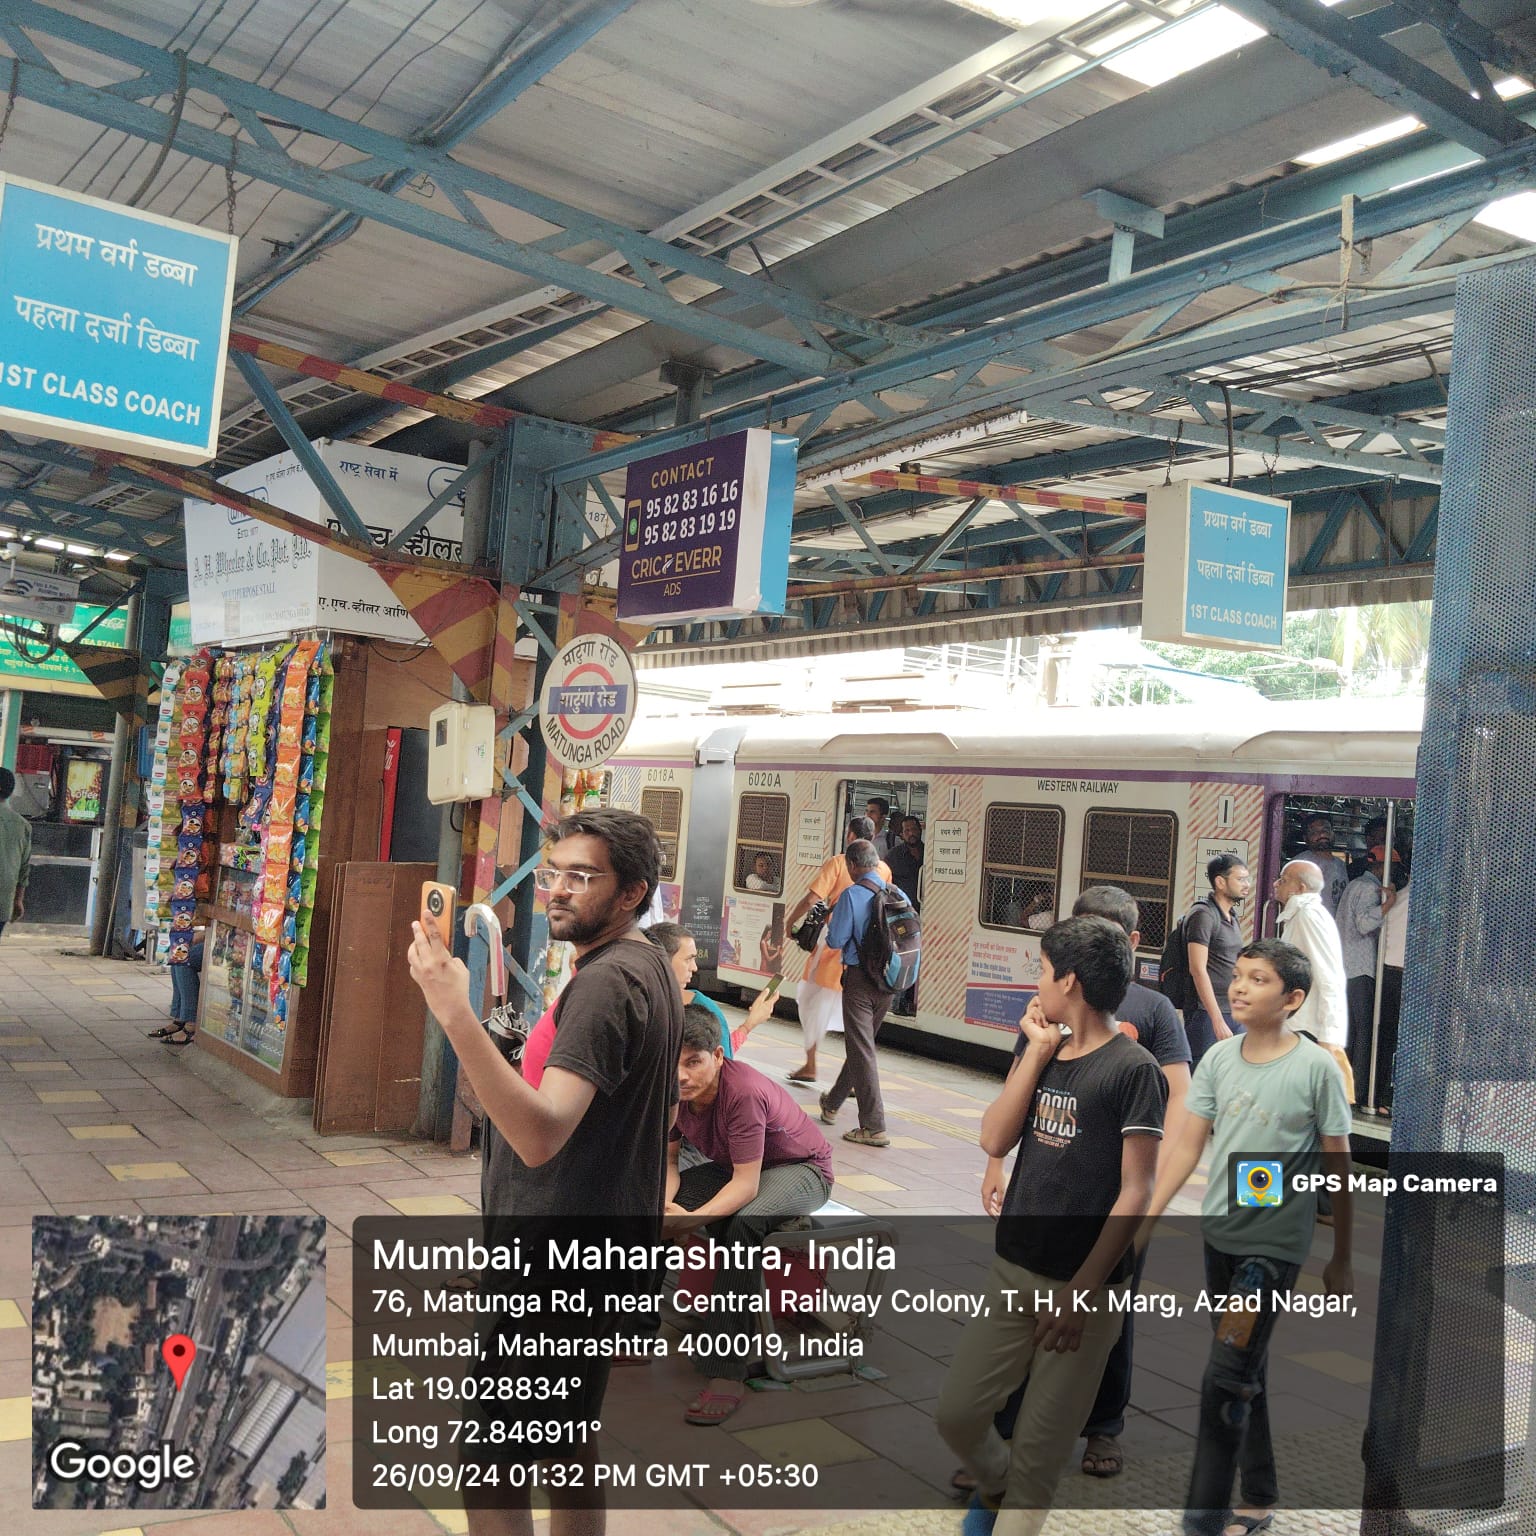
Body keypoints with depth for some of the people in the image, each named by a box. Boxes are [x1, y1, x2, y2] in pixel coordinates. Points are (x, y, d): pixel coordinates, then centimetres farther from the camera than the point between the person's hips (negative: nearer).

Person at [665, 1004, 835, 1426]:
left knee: (745, 1222, -38)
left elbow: (746, 1184, -34)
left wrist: (694, 1218, -46)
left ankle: (726, 1371, -33)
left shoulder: (745, 1093, -34)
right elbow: (667, 1161, -7)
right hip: (736, 1168, 7)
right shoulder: (674, 1091, -14)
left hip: (801, 1169, -7)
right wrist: (666, 1205, -27)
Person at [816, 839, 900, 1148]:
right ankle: (832, 1103, 40)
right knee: (861, 1044, 20)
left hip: (860, 979, -6)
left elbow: (835, 941, -14)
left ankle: (873, 1127, -2)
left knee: (862, 1051, -1)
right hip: (888, 983, 6)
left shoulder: (852, 895, -14)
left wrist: (830, 923, 6)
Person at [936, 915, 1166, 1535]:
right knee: (956, 1413, 9)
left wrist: (1082, 1289, -17)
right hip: (1013, 1272, 5)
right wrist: (1037, 1051, -6)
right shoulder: (1039, 1050, 7)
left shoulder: (1132, 1069, -12)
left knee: (1039, 1449, 5)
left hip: (1086, 1287, -5)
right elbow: (994, 1140, -3)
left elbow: (1135, 1192, -14)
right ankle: (993, 1484, 39)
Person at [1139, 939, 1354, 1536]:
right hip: (1219, 1235, 5)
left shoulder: (1317, 1069, -12)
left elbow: (1338, 1170, -4)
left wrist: (1340, 1261, 1)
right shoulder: (1218, 1058, -1)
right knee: (1246, 1373, 18)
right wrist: (1145, 1223, -4)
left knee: (1226, 1380, -8)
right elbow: (1186, 1146, 1)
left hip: (1274, 1245, -5)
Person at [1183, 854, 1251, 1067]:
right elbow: (1198, 970, -17)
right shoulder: (1203, 915, -11)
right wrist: (1218, 1021, -21)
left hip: (1235, 1013, 8)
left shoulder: (1232, 913, 16)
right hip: (1208, 1013, -8)